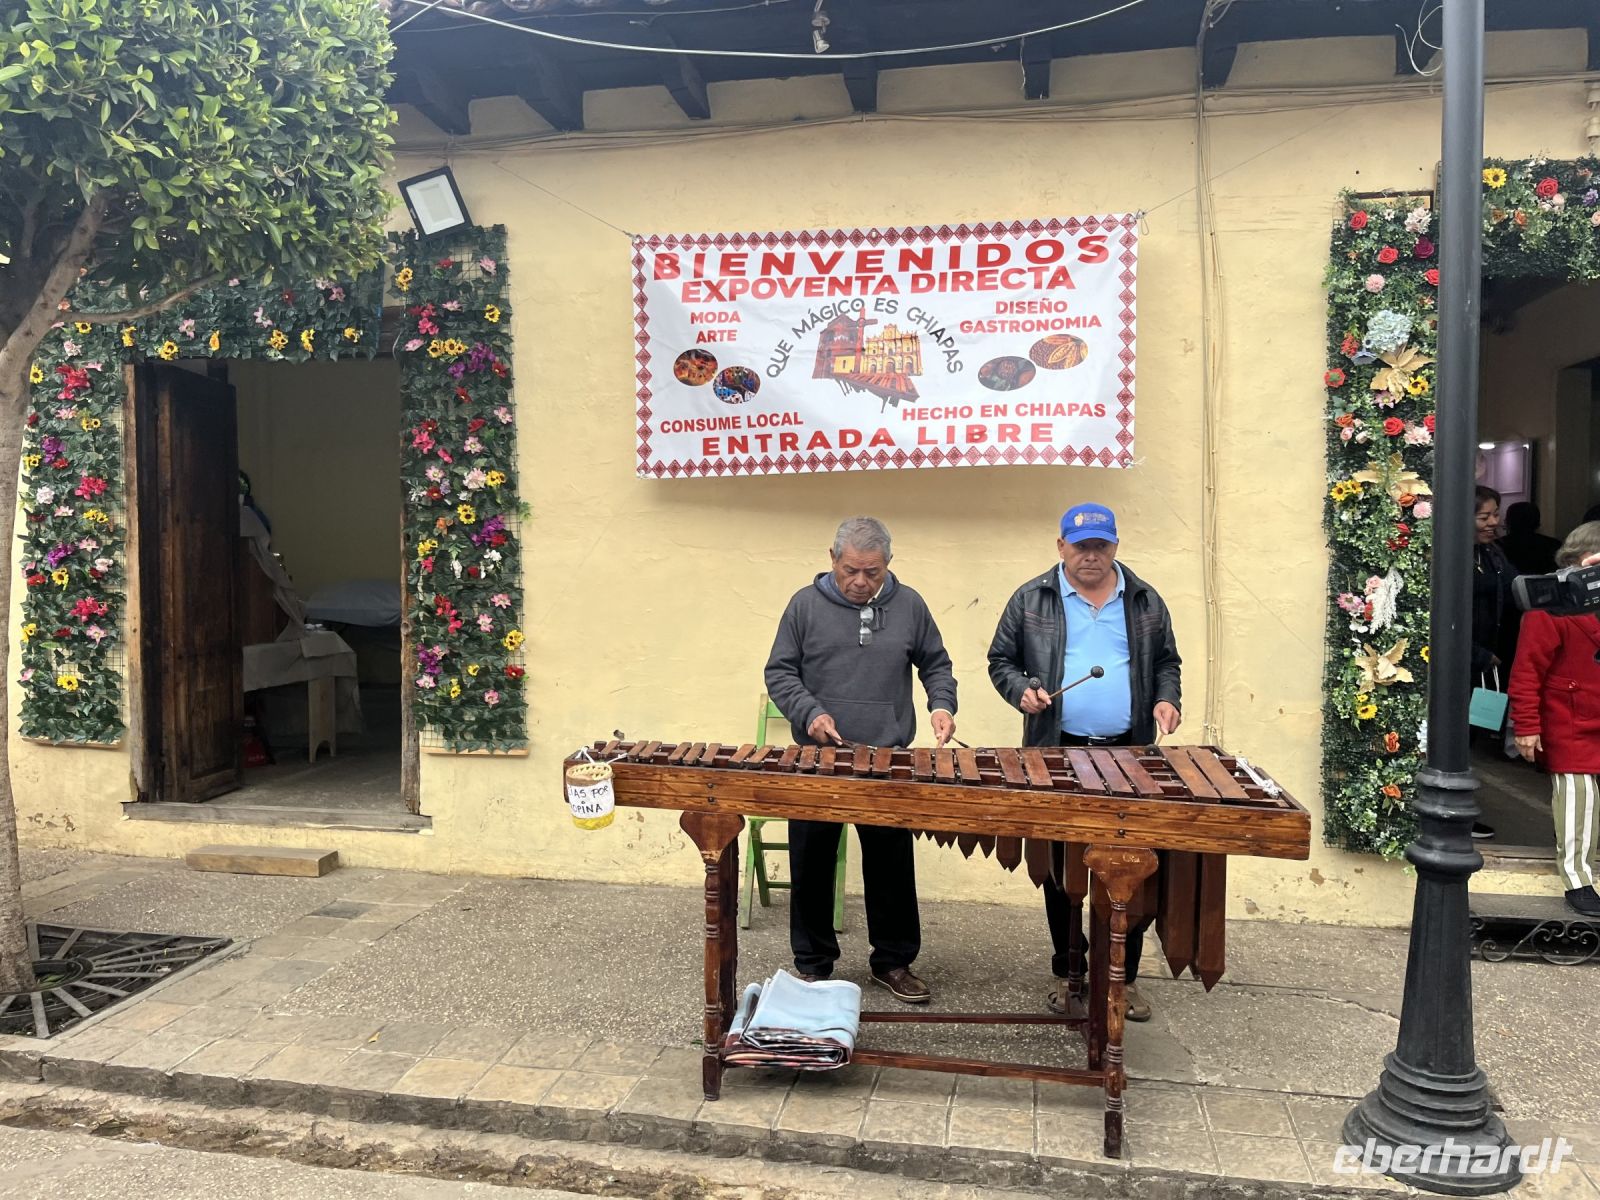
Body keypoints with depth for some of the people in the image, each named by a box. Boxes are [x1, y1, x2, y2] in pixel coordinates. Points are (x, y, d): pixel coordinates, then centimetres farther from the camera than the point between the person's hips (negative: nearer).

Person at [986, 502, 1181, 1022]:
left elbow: (1166, 662, 17)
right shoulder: (1031, 600, 3)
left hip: (1128, 755, 1)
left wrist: (1166, 699, -1)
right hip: (1059, 755, -1)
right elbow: (1001, 660, 8)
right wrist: (1022, 691, -11)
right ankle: (1068, 973, 22)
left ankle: (1122, 977, 18)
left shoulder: (1145, 602, 9)